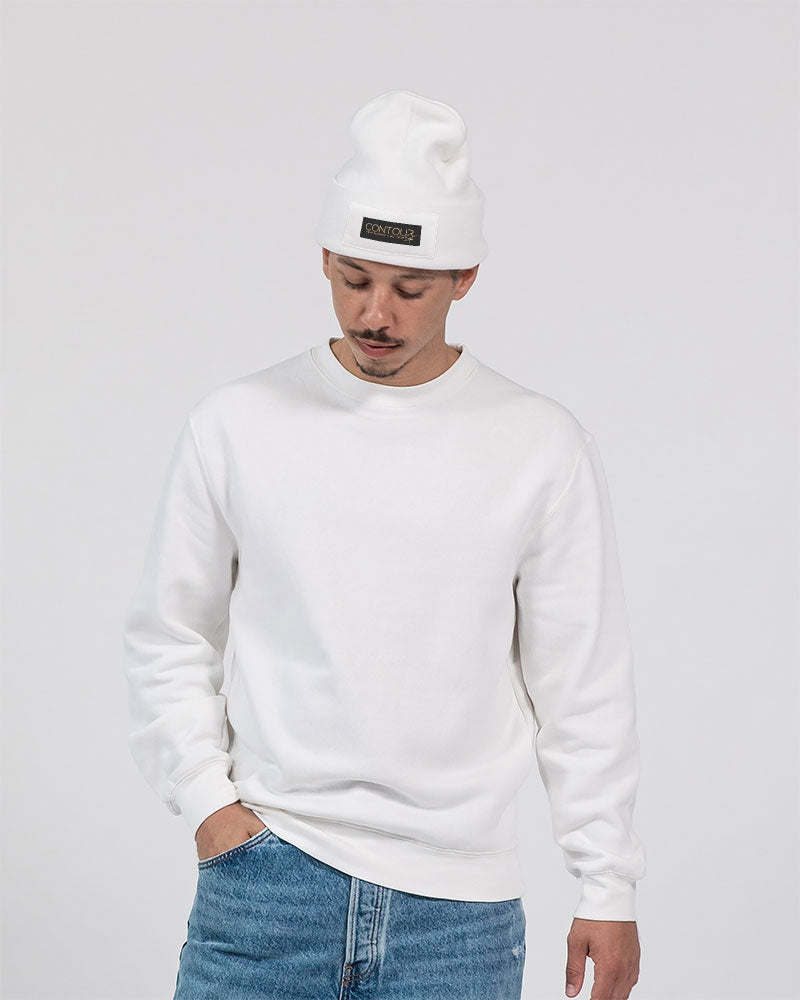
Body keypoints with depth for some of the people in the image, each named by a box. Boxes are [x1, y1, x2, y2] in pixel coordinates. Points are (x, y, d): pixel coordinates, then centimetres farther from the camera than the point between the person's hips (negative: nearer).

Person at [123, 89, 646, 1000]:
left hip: (459, 909, 0)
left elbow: (584, 684, 4)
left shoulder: (542, 447, 1)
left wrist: (608, 890, 3)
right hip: (266, 876, 0)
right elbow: (167, 640, 10)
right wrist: (207, 801, -1)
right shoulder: (236, 425, 2)